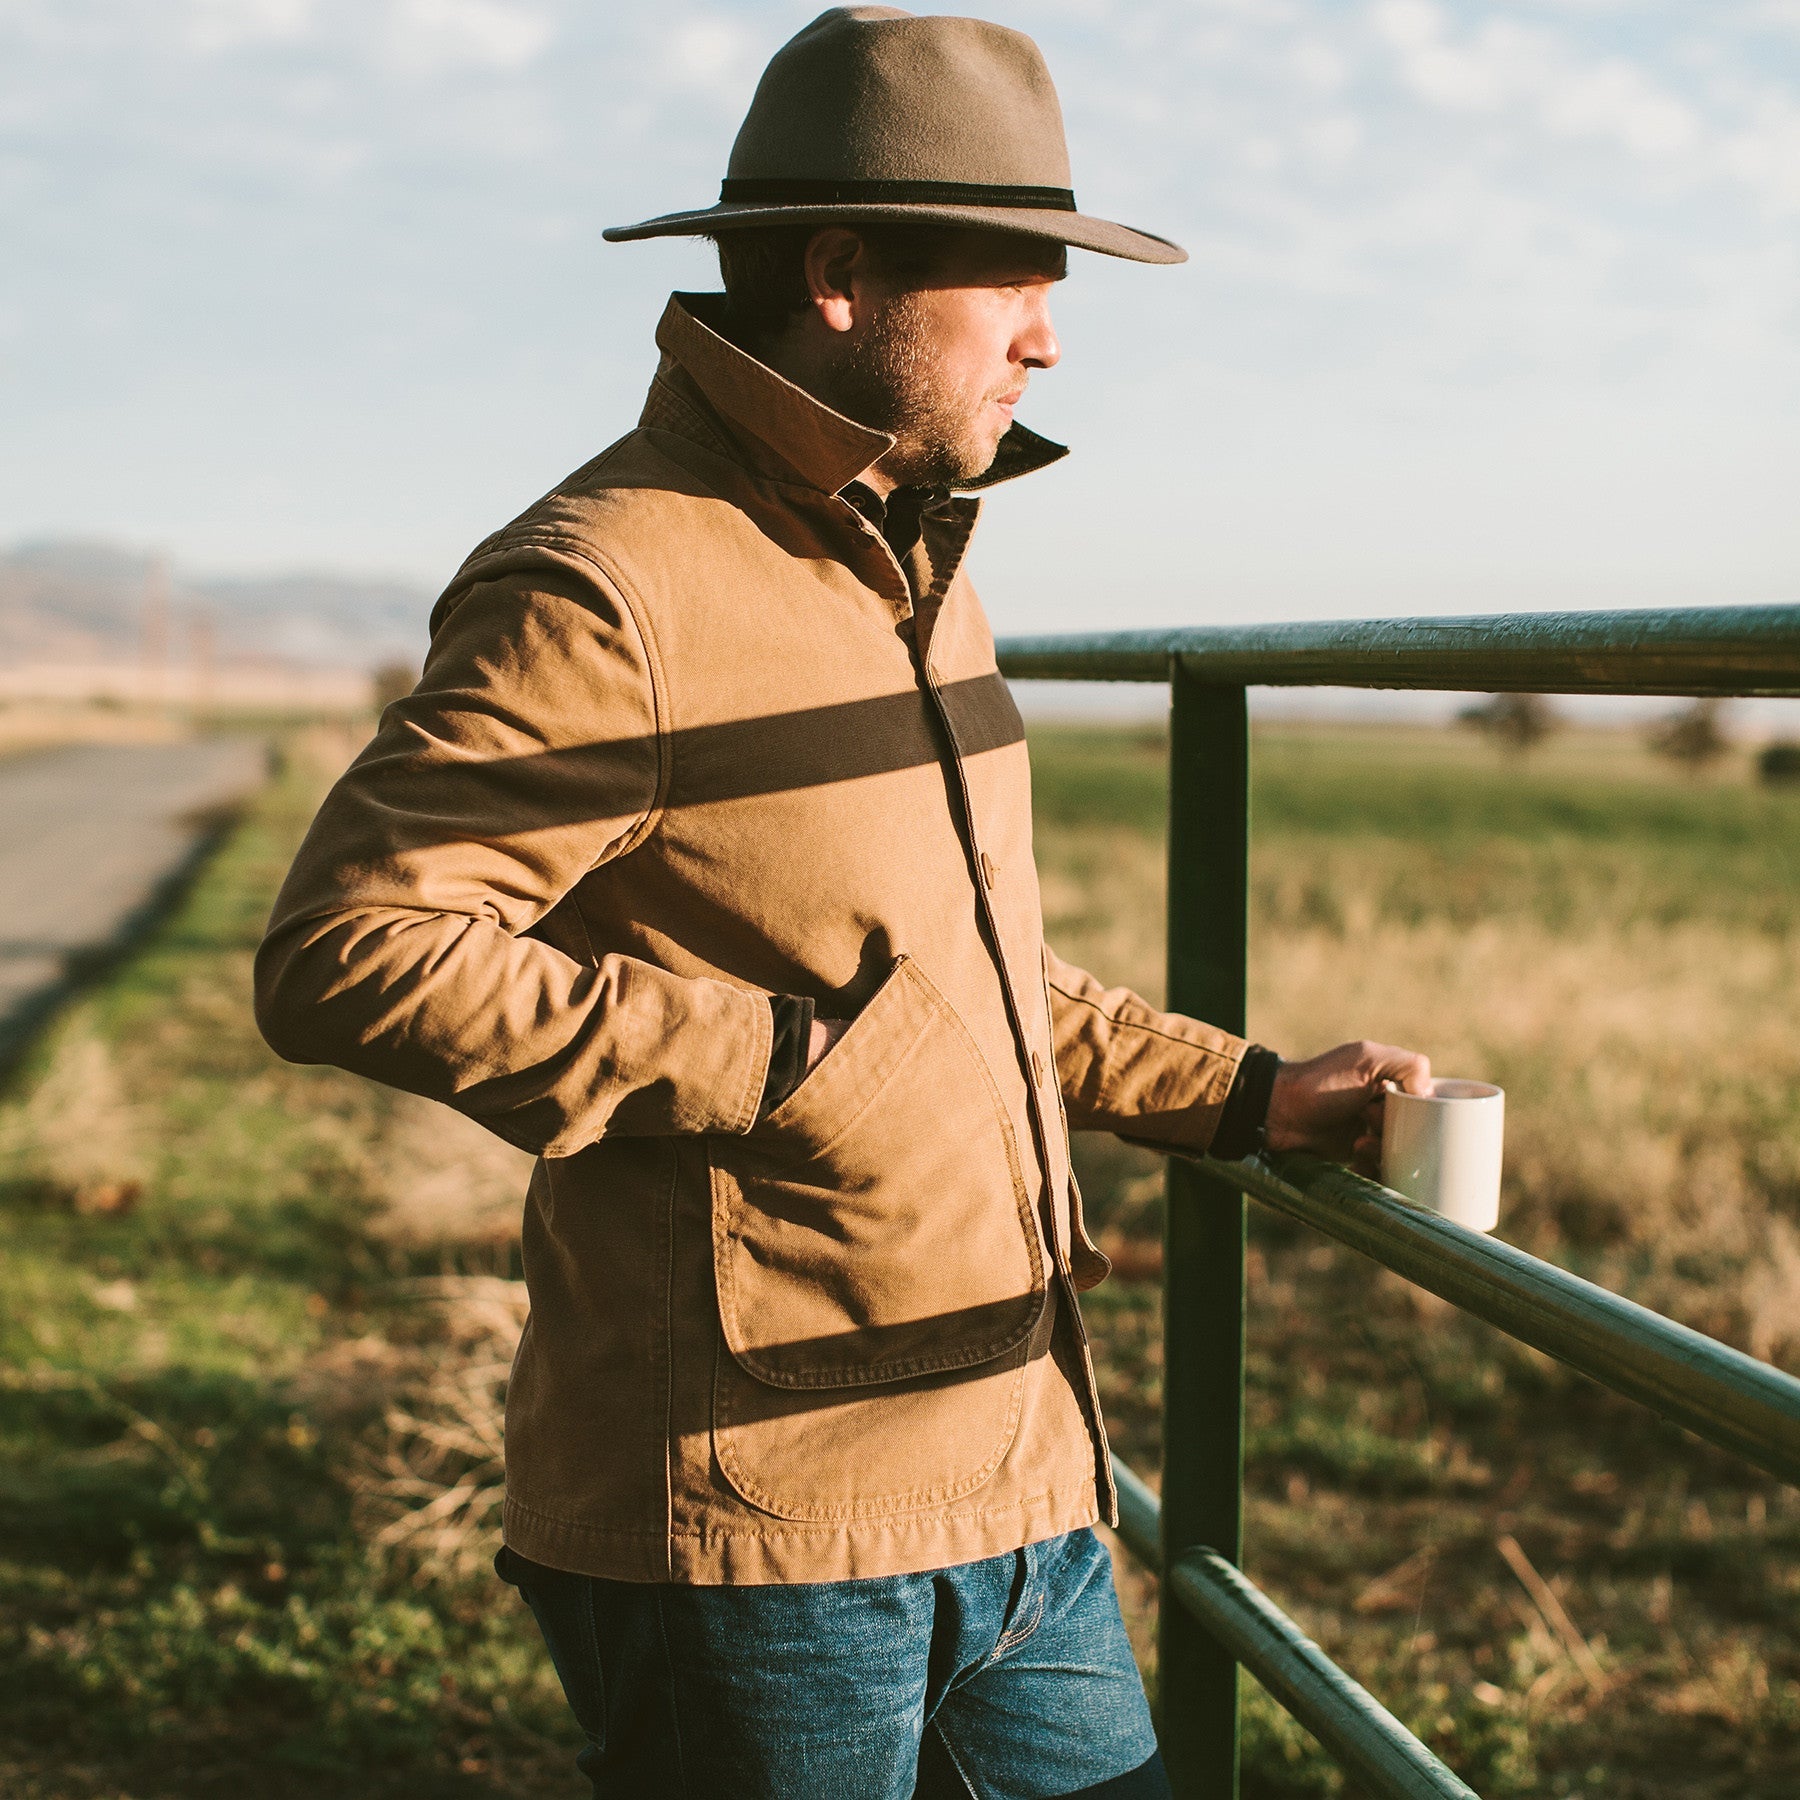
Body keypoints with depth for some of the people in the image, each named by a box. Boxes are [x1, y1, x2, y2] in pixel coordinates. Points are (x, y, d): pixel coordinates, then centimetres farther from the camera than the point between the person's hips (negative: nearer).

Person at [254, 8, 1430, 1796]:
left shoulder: (916, 565, 14)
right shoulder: (605, 590, -15)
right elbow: (344, 954, -23)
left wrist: (1244, 1097, 18)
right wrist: (767, 1065, -20)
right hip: (751, 1532, -8)